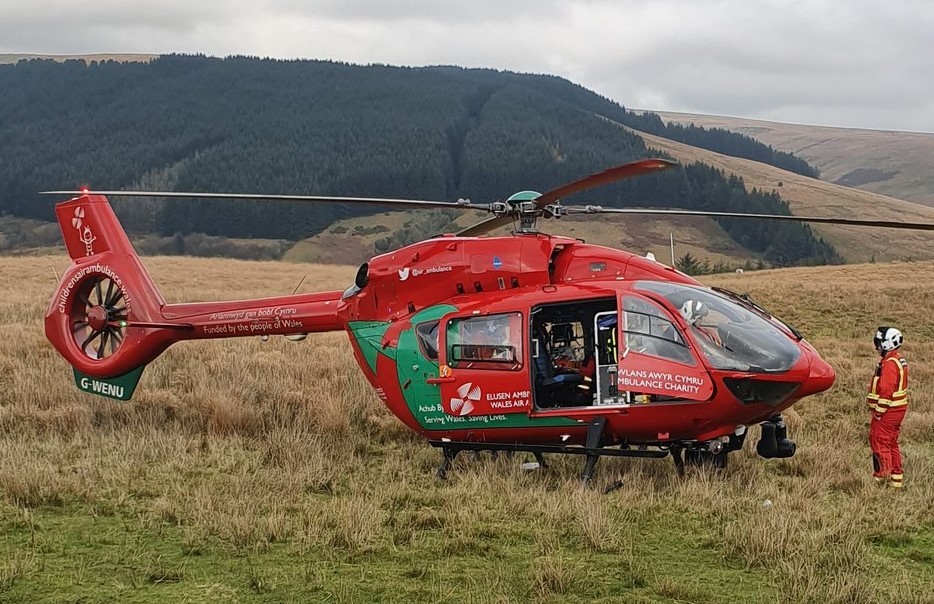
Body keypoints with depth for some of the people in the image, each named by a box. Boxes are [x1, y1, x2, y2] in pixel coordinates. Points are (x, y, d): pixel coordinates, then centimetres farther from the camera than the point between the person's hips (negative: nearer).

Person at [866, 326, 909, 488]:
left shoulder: (889, 363, -19)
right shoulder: (899, 360, 13)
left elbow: (886, 390, -24)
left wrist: (878, 412, -19)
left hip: (888, 410, -10)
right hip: (898, 409, 10)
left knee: (879, 443, -4)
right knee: (892, 444, 16)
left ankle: (881, 477, -2)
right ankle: (896, 479, 20)